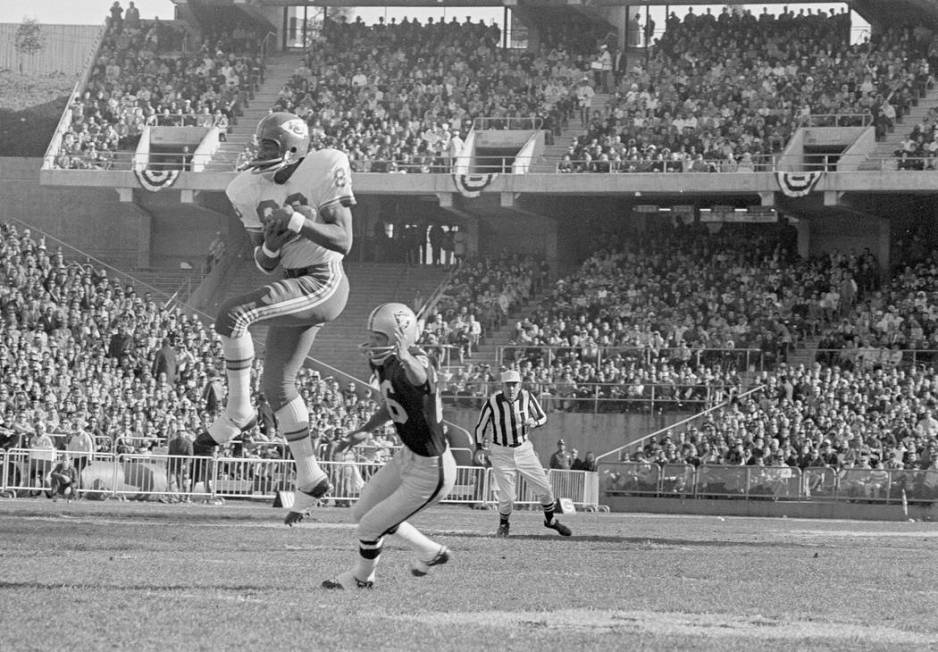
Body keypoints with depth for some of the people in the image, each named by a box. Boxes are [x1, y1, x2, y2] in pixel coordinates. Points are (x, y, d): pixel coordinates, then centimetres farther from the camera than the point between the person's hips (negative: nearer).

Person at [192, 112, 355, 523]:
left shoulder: (322, 172, -14)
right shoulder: (252, 189, 5)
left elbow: (343, 242, -15)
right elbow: (265, 264, 8)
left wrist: (298, 222, -28)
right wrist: (270, 245, -15)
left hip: (323, 284, -8)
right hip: (295, 288, 8)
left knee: (232, 315, -25)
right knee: (277, 385, 12)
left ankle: (237, 413, -10)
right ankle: (310, 477, 24)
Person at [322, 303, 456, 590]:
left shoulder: (413, 365, -31)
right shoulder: (382, 363, -3)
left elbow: (420, 378, -60)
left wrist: (405, 357, -81)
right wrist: (365, 431, 11)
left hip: (430, 473, -10)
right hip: (408, 457, 10)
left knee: (369, 529, 4)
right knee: (362, 512, 23)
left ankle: (361, 576, 37)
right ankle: (431, 552, 37)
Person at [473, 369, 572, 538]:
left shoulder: (526, 397, -11)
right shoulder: (493, 402, -16)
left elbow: (543, 417, 1)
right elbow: (480, 427, -3)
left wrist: (534, 423, -20)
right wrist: (479, 446, -12)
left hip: (524, 450, 3)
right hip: (501, 453, -3)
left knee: (544, 489, 5)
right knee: (507, 497, -8)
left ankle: (550, 520, 32)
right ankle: (503, 524, 23)